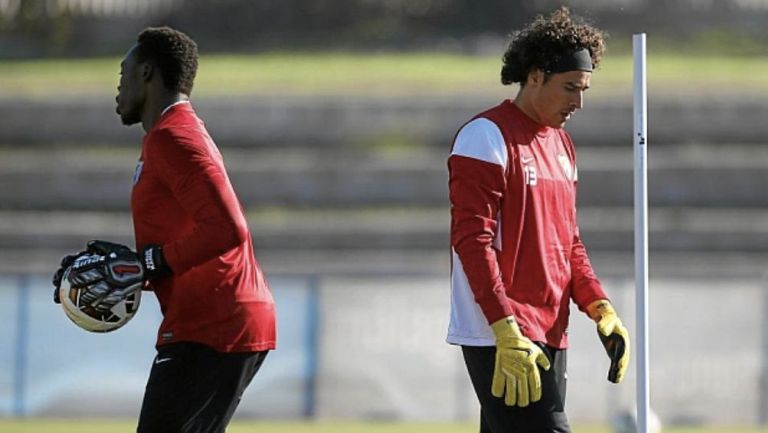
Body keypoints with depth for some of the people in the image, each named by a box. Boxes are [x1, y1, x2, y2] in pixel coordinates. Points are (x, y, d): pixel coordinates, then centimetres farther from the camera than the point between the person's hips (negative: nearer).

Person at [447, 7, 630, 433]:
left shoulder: (560, 144, 19)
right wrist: (507, 330, -22)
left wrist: (600, 309, 7)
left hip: (549, 334, 8)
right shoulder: (488, 137, -8)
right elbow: (471, 240, -15)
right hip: (497, 335, -8)